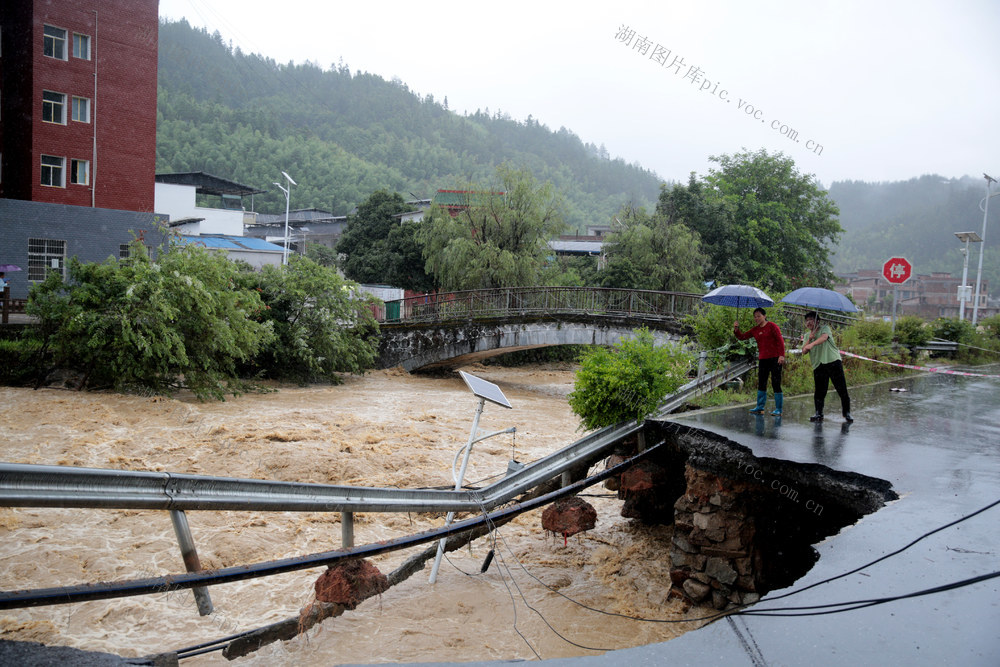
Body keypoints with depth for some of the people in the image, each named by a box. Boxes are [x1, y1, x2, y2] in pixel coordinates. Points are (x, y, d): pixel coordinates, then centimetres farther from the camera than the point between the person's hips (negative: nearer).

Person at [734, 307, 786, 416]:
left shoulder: (772, 326, -4)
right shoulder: (755, 330, 13)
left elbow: (780, 340, -9)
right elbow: (742, 337, 13)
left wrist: (781, 355, -17)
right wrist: (736, 329, -7)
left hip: (774, 358, -6)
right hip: (762, 359, 6)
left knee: (776, 384, -6)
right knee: (761, 384, 8)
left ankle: (778, 410, -1)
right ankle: (759, 407, 15)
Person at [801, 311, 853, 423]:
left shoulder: (825, 328, 4)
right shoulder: (807, 335, 18)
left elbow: (824, 337, -19)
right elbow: (804, 351, 7)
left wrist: (812, 344, -35)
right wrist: (809, 339, -6)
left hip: (833, 361, -4)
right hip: (818, 365, 4)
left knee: (842, 389, -4)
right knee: (819, 391, -1)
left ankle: (847, 413, 5)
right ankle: (818, 414, 9)